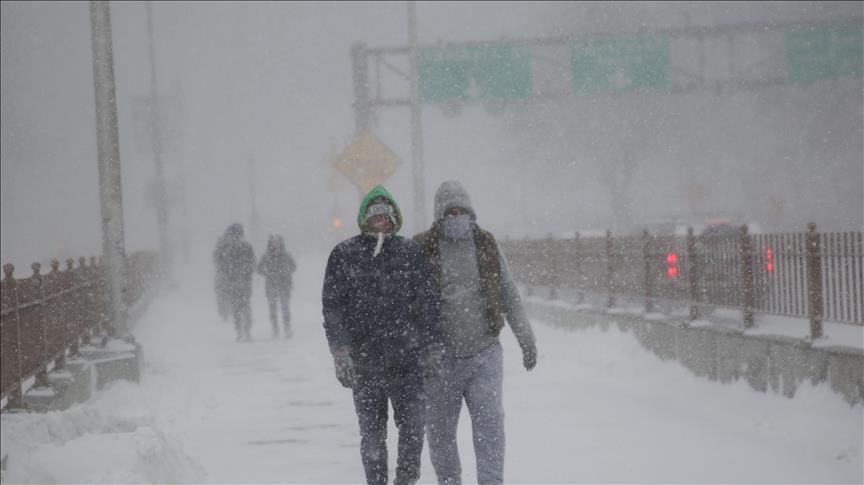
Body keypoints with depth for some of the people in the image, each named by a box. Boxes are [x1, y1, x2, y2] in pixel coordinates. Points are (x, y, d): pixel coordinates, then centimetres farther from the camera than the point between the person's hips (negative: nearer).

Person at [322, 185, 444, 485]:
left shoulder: (409, 252, 7)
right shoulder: (344, 254, 4)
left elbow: (427, 302, 9)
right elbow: (332, 306, 1)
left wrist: (432, 348, 5)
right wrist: (340, 353, -7)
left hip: (406, 361, 0)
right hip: (364, 364, 0)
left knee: (413, 429, -8)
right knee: (372, 436, 6)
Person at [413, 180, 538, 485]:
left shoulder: (487, 247, 7)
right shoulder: (421, 250, -2)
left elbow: (509, 295, 16)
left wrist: (526, 339, 16)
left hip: (484, 354, 1)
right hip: (440, 359, -1)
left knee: (489, 420, -12)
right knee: (440, 431, 6)